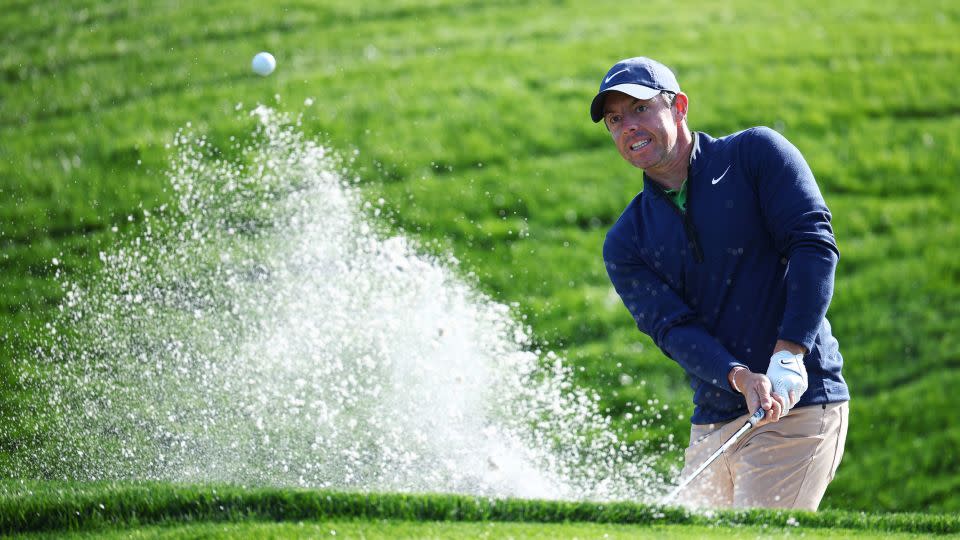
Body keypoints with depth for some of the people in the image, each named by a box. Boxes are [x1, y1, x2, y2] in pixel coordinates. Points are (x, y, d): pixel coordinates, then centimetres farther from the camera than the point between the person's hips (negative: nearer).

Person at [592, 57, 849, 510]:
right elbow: (672, 328, -3)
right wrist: (740, 378, -23)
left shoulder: (756, 153, 1)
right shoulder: (625, 243, 10)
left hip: (797, 408, -5)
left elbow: (814, 245, -10)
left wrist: (788, 357, -21)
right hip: (712, 426, 5)